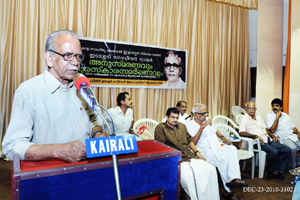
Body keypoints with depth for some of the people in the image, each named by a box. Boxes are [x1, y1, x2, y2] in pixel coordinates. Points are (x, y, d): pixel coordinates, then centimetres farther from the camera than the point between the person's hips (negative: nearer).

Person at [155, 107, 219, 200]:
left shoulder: (182, 126, 22)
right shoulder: (160, 127, 2)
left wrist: (197, 152, 14)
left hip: (191, 156, 6)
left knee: (210, 169, -16)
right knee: (187, 174, -35)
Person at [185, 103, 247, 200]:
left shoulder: (206, 120, 20)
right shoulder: (189, 124, -3)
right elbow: (193, 142, -15)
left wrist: (223, 137, 13)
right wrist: (202, 127, -21)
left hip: (217, 146, 7)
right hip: (205, 150, -6)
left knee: (232, 148, -24)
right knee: (222, 159, -32)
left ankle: (234, 178, -37)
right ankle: (228, 190, -20)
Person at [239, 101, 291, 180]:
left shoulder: (258, 116, 20)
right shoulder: (244, 119, -3)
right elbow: (242, 132, -17)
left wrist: (272, 135, 9)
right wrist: (256, 136, -24)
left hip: (268, 140, 8)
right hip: (258, 142, -8)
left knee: (287, 150, -7)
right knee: (274, 152, -29)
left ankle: (276, 169, 0)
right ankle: (271, 169, -1)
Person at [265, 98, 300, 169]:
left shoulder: (285, 115, 17)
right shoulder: (269, 116, -3)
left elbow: (293, 126, 20)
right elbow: (272, 130, -14)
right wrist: (277, 117, -14)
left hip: (292, 135, 6)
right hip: (282, 138, -6)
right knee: (293, 147, -30)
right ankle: (292, 166, -8)